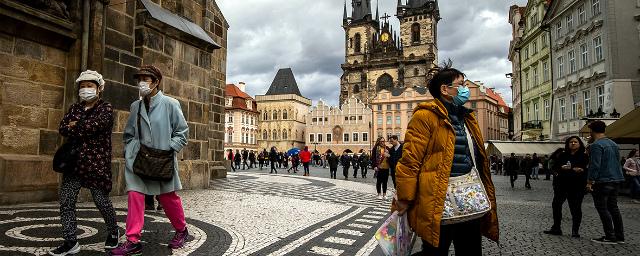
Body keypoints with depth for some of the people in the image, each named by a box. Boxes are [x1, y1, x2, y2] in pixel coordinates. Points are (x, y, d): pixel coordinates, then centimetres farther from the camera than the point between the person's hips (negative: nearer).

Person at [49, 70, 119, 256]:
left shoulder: (106, 108, -1)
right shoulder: (74, 108, 15)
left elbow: (95, 125, -19)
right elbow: (62, 128, 1)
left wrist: (75, 127, -5)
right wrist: (84, 129, -15)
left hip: (97, 162, -5)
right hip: (74, 162, 5)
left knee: (101, 200, 1)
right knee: (66, 201, 0)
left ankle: (113, 232, 24)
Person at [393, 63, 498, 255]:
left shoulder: (467, 118, 15)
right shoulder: (425, 116, -11)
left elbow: (479, 159, 20)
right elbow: (410, 160, -15)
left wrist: (486, 195, 19)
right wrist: (404, 199, -16)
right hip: (439, 207, -8)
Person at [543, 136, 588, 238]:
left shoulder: (584, 156, 3)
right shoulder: (562, 155, 12)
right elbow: (554, 167, 10)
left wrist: (582, 170, -22)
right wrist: (561, 168, -9)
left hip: (576, 186, -3)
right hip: (561, 184, 3)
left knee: (575, 208, 0)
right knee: (556, 205, 3)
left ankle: (575, 231, 13)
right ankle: (556, 228, 14)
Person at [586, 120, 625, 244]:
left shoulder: (596, 145, -14)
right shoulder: (614, 144, 15)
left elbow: (595, 165, -20)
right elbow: (617, 162, 24)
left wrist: (590, 181, -18)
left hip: (602, 181, -9)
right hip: (616, 180, 9)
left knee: (602, 208, -3)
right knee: (613, 207, 14)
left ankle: (610, 237, -2)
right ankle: (620, 236, 18)